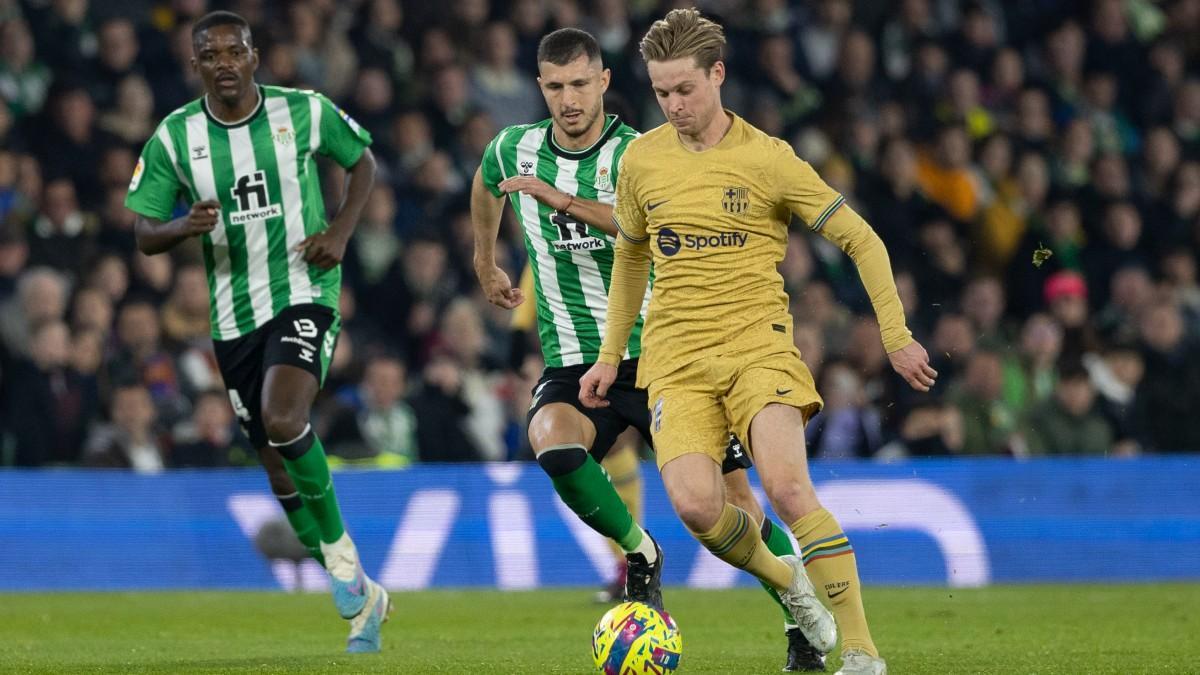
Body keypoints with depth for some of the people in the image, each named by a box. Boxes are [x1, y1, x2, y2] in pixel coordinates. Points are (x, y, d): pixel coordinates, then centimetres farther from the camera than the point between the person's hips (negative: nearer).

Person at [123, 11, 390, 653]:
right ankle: (361, 598, 21)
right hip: (233, 314, 4)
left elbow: (363, 160, 13)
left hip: (304, 293, -4)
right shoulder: (174, 137, -1)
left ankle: (344, 563, -10)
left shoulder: (305, 112, -4)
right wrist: (185, 226, -20)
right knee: (279, 464, 6)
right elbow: (144, 235, 2)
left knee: (282, 421, -27)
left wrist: (341, 230, -3)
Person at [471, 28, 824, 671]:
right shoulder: (513, 150, 4)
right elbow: (485, 188, 29)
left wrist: (562, 199, -36)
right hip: (573, 364, 2)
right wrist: (485, 265, 38)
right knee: (552, 441, -31)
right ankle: (638, 554, -5)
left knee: (734, 502, -6)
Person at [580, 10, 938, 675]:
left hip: (757, 343, -3)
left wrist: (896, 337, -2)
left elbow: (860, 240, 2)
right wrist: (610, 356, 24)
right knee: (695, 504, -19)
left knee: (788, 488, -23)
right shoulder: (641, 159, 8)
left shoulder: (767, 159, -3)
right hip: (676, 355, 3)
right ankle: (786, 580, 12)